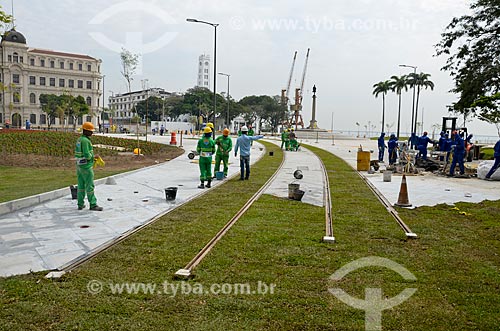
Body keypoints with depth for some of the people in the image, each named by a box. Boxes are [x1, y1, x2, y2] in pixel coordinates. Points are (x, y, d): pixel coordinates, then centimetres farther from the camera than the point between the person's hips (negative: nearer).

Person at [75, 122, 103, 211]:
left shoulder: (79, 139, 13)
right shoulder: (85, 140, -18)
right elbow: (87, 155, -25)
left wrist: (92, 157, 13)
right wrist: (94, 156, -6)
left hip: (79, 165, 10)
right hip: (86, 166, -10)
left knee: (81, 185, 13)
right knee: (90, 186, -5)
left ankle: (80, 204, 18)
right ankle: (93, 205, -1)